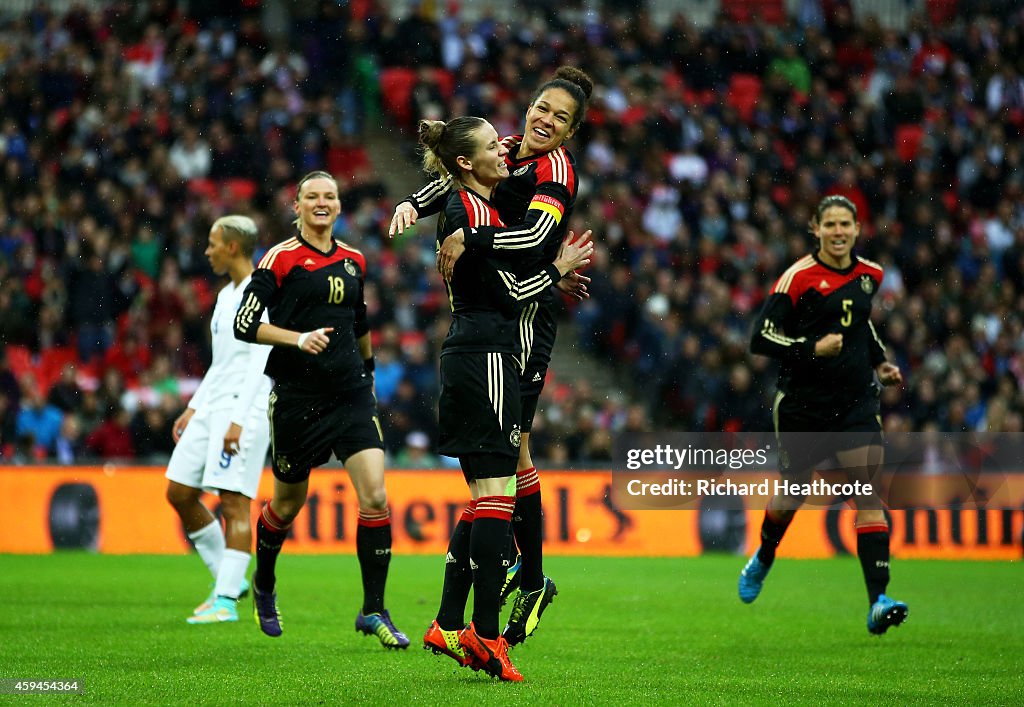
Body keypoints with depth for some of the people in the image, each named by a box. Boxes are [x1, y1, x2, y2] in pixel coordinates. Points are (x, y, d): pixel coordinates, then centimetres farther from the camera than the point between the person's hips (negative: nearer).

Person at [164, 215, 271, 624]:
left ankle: (227, 600, -10)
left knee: (234, 503, -11)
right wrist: (193, 408, 21)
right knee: (180, 493, 7)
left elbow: (261, 364, -17)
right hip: (212, 407, 10)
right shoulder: (227, 295, 18)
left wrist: (238, 420, -22)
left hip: (245, 408, -10)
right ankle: (228, 580, 16)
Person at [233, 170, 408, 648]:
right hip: (296, 396, -4)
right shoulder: (280, 259, -5)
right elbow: (244, 325, -9)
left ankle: (373, 611, -6)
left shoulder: (354, 261, 10)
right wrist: (298, 337, -21)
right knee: (288, 504, 10)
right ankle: (263, 587, 39)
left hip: (351, 393, 4)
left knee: (375, 497, -12)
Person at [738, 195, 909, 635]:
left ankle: (878, 602, -18)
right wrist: (813, 348, -22)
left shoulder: (870, 275, 6)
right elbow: (761, 339, -13)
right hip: (803, 403, -3)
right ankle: (763, 559, 46)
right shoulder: (799, 276, -11)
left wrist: (880, 363, 16)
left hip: (856, 402, 3)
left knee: (868, 491, -13)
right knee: (793, 493, 13)